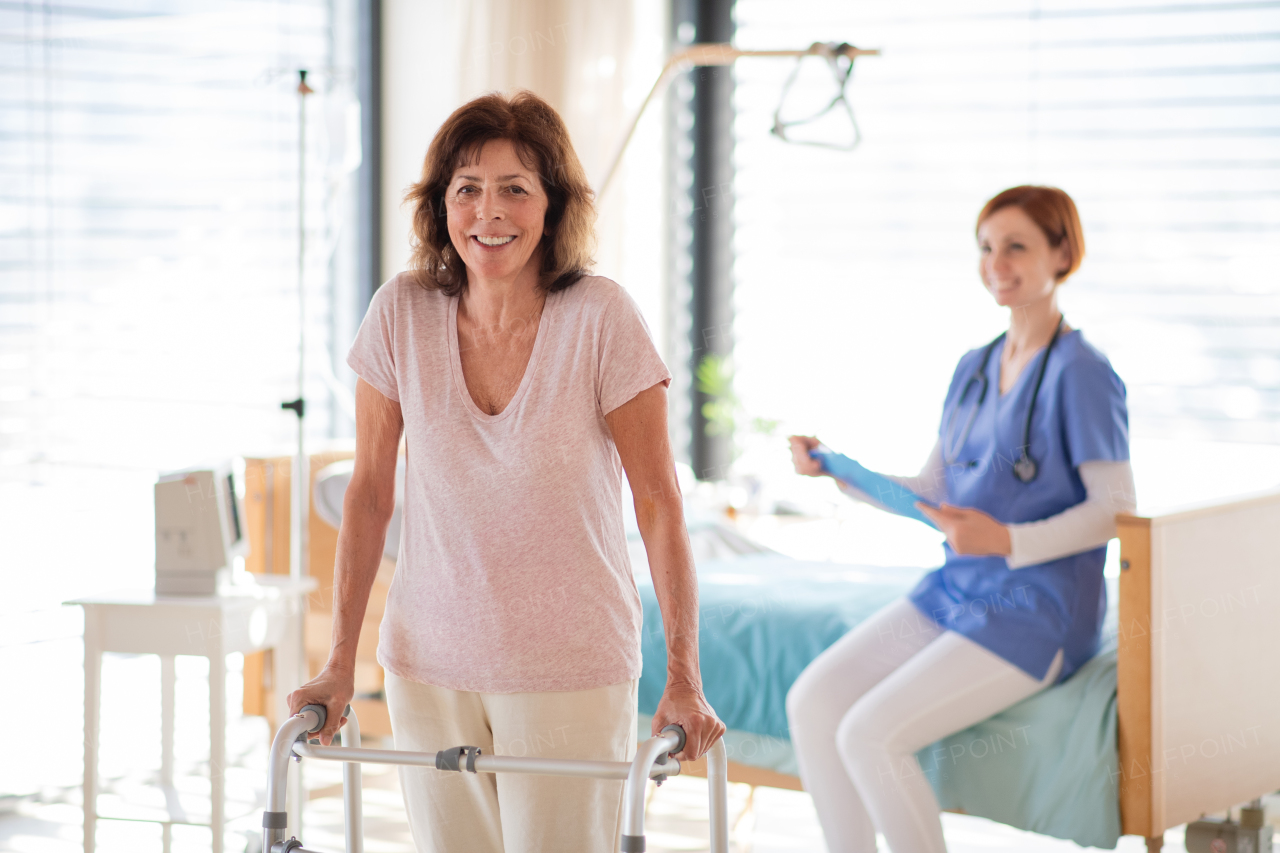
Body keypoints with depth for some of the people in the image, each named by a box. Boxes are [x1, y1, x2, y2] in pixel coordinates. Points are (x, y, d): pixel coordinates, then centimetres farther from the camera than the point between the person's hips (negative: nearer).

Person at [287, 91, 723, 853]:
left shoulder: (601, 318, -12)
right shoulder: (402, 313, -4)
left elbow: (659, 502, -9)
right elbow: (371, 492, 3)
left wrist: (684, 678, -14)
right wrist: (340, 663, 0)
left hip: (572, 670, -3)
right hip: (430, 666, 3)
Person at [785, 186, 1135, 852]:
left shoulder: (1079, 373, -12)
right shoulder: (974, 368, 13)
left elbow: (1118, 510, -14)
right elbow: (930, 493, 17)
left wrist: (1006, 541, -26)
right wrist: (835, 469, 3)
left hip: (1034, 615, -8)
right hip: (953, 594, 8)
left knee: (872, 734, -22)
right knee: (811, 703, -8)